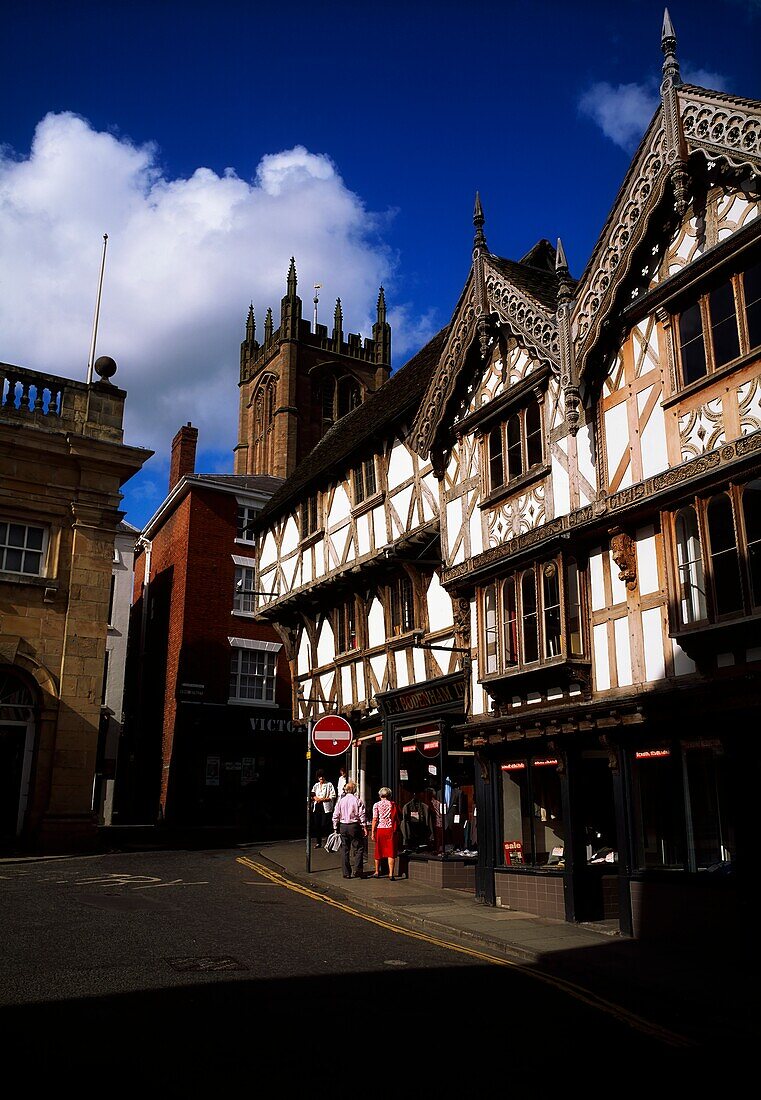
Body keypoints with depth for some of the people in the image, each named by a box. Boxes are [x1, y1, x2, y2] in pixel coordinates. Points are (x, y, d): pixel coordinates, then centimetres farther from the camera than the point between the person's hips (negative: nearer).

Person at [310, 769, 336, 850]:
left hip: (326, 807, -5)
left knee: (325, 824, -10)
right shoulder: (316, 785, 18)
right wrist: (315, 797, -5)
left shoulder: (329, 784, 3)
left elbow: (333, 796, -4)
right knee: (317, 825, 3)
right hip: (317, 806, 5)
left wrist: (323, 799, -12)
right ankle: (318, 842, 12)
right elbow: (312, 795, 17)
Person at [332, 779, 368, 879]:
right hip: (355, 826, -3)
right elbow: (362, 815, -7)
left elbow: (335, 816, 4)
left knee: (345, 849, 9)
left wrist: (335, 827, 13)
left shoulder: (341, 800, 3)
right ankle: (357, 870, -6)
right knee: (358, 848, 5)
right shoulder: (357, 800, -5)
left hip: (343, 827, 3)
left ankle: (346, 873, 11)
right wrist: (364, 827, -1)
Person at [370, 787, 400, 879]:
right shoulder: (393, 804, 3)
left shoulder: (377, 805, 0)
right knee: (391, 852, 0)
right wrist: (397, 829, 13)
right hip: (391, 829, 0)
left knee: (378, 851, 14)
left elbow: (375, 819, -5)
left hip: (380, 829, 0)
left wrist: (373, 832, -3)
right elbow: (398, 819, 4)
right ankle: (391, 874, -7)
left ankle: (377, 872, 24)